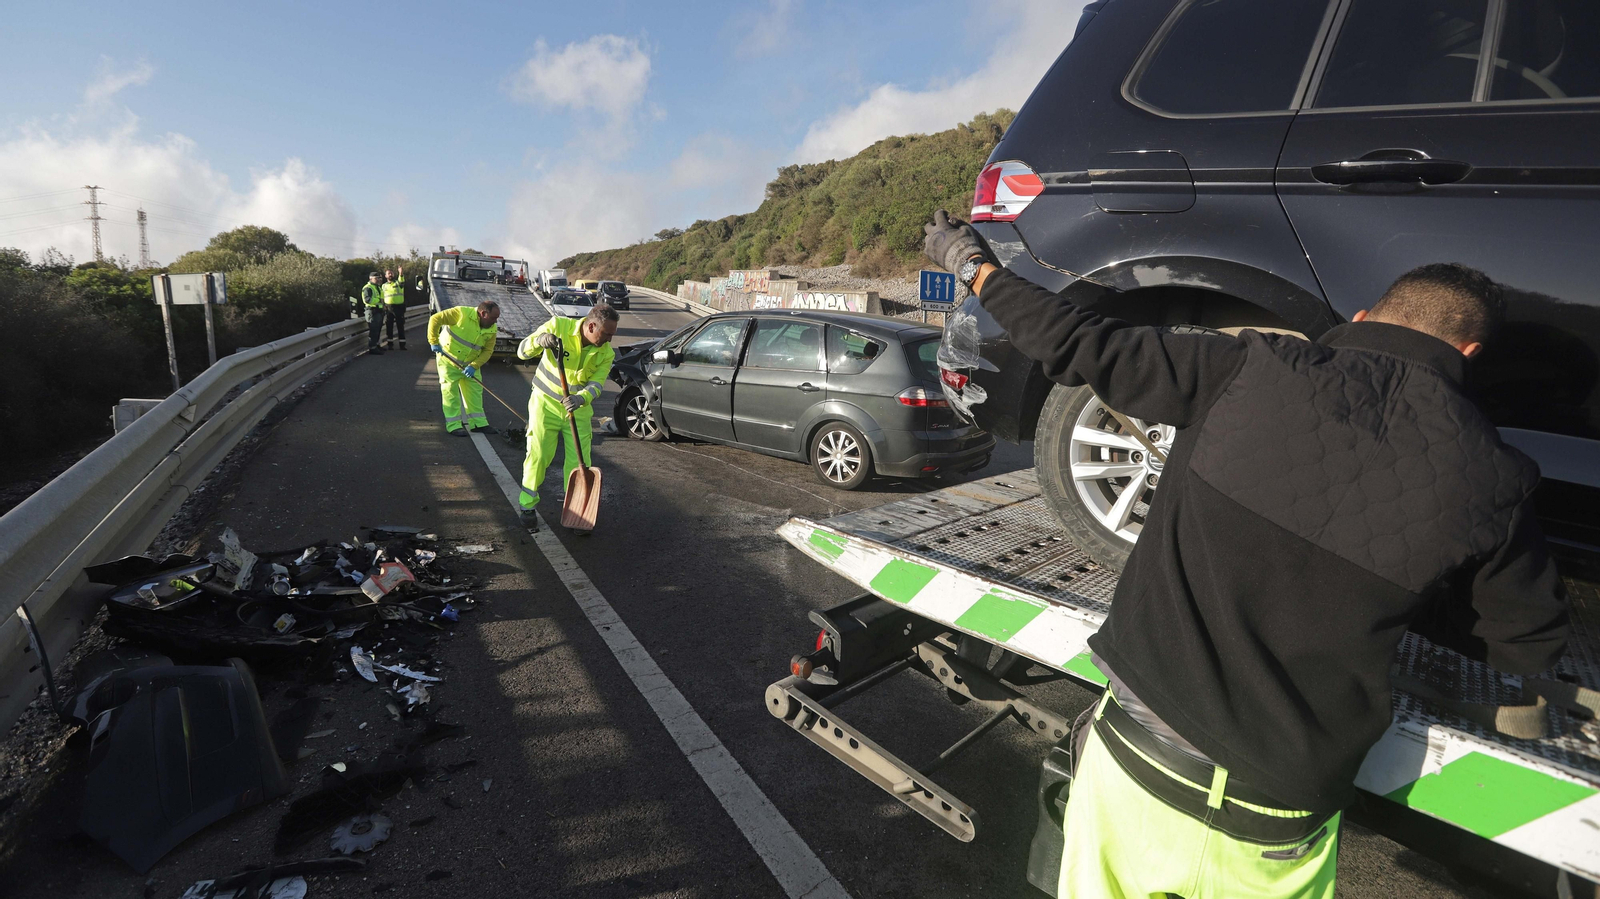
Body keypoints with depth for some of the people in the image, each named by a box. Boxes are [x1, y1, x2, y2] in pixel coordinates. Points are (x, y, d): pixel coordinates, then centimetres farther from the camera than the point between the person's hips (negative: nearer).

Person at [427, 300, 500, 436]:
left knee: (475, 390, 7)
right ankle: (453, 425, 2)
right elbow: (435, 319, -22)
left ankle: (478, 423, 15)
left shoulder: (492, 329, -9)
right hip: (448, 359, -5)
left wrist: (474, 366, -21)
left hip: (469, 363, 5)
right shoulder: (462, 313, -26)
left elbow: (488, 350, -8)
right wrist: (434, 342, -22)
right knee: (450, 390, -3)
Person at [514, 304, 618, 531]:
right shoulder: (558, 326, -15)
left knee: (578, 462, 0)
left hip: (579, 409, 2)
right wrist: (540, 340, -34)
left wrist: (580, 398, -37)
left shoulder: (605, 353, -8)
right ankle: (528, 506, 17)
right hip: (546, 403, -2)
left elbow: (596, 385, -15)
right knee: (538, 456, -2)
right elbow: (522, 351, -12)